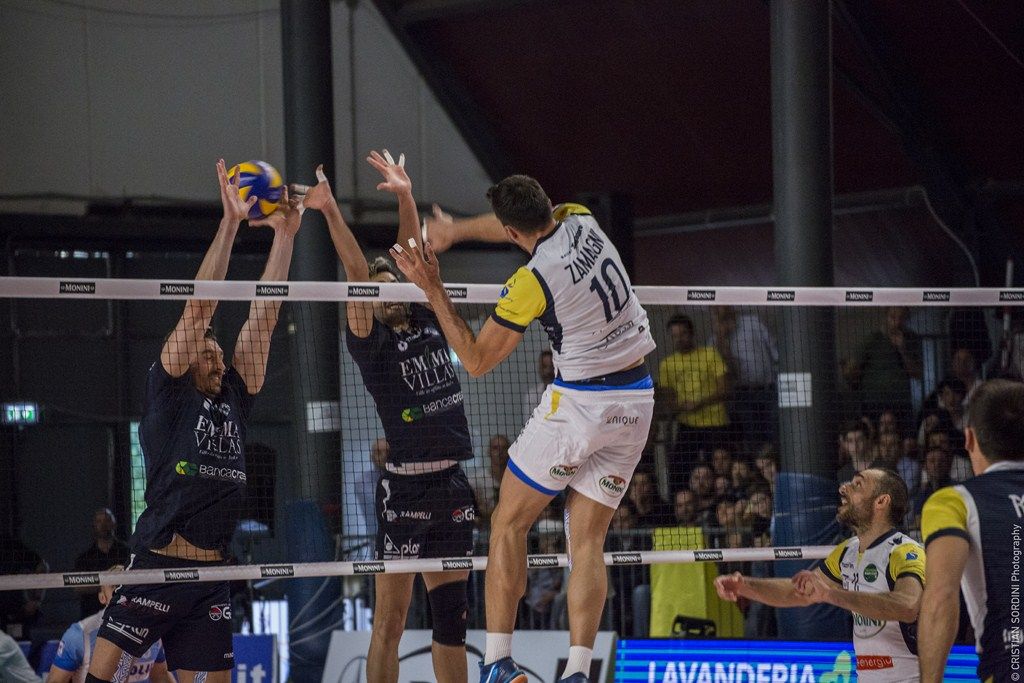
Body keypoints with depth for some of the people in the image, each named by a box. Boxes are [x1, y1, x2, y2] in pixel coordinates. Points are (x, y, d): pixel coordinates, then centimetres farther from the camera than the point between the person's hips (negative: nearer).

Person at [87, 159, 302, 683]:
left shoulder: (235, 397, 15)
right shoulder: (168, 391, 2)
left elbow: (263, 317, 12)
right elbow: (198, 308, -5)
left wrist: (285, 234, 7)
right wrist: (230, 222, -10)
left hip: (212, 576, 6)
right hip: (156, 565, -6)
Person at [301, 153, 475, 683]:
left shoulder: (426, 322, 12)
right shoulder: (371, 343, -3)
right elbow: (356, 276, -14)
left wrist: (406, 197, 1)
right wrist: (331, 213, -23)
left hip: (452, 484, 6)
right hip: (406, 485, -6)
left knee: (451, 614, 8)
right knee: (390, 619, -4)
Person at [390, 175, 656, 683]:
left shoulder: (531, 282, -18)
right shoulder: (581, 221, 0)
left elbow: (476, 361, -8)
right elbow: (543, 219, 25)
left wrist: (433, 290, -8)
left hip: (579, 402, -7)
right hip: (636, 401, 7)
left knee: (508, 523, 7)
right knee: (588, 541, 7)